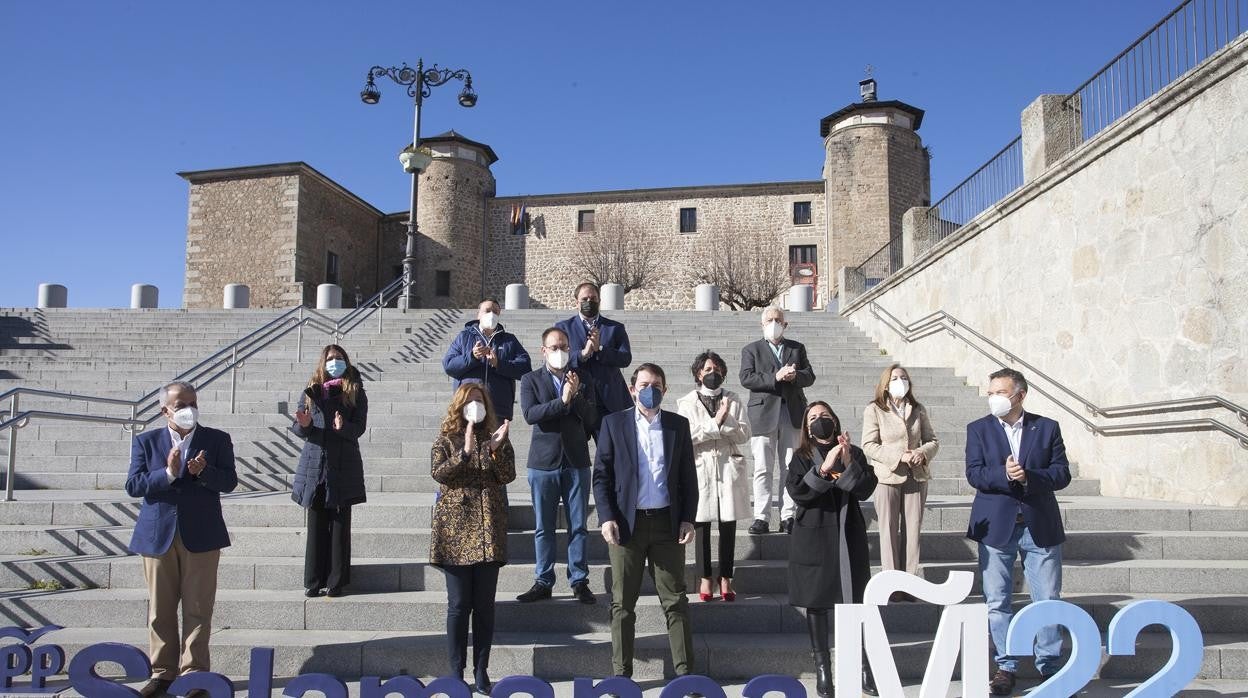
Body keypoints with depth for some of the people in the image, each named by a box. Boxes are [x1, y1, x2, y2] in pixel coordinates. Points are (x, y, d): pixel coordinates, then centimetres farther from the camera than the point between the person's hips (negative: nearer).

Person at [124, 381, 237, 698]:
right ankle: (162, 672, 22)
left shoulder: (217, 440, 3)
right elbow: (133, 485, -3)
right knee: (160, 609, 10)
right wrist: (168, 473, -18)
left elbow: (229, 482, -3)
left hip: (201, 536, -1)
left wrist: (203, 472, -22)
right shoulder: (145, 441, 6)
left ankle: (194, 672, 11)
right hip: (158, 536, 2)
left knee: (198, 609, 2)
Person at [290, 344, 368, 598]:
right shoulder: (311, 392, 11)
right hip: (315, 463, 2)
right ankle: (313, 582, 11)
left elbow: (360, 427, -3)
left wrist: (343, 427, -23)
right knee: (316, 525, 4)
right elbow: (297, 429, 9)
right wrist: (303, 424, -14)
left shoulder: (355, 393, 6)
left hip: (343, 465, -2)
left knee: (340, 524, 1)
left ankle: (335, 581, 7)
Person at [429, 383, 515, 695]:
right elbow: (439, 473, -9)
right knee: (458, 604, 1)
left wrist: (495, 448, -15)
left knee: (485, 605, 4)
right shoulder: (446, 438, 6)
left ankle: (481, 670, 13)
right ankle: (457, 672, 10)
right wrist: (466, 452, -20)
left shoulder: (496, 435, 10)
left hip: (489, 528, 2)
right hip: (456, 527, -2)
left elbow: (507, 476, -1)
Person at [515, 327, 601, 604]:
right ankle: (543, 583, 16)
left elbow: (592, 418, 0)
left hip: (576, 462, 1)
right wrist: (562, 400, -20)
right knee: (544, 527, 6)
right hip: (543, 461, -1)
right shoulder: (530, 380, 4)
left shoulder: (583, 379, 8)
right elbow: (530, 414, -12)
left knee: (579, 526, 4)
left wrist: (577, 395, -15)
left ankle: (579, 582, 13)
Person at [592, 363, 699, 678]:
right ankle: (621, 672, 16)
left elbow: (688, 476, 8)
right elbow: (601, 474, 1)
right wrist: (607, 517, -8)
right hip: (627, 522, -1)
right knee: (623, 602, 6)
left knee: (675, 601, 5)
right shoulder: (614, 423, 2)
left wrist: (688, 519, 1)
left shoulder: (678, 424, 7)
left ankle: (684, 669, 13)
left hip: (668, 522, 1)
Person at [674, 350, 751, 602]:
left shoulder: (733, 400, 10)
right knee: (701, 526, 2)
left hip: (729, 468, 1)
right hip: (700, 469, -1)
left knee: (728, 526, 4)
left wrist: (726, 419, -14)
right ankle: (705, 578, 13)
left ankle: (726, 579, 13)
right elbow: (685, 436, -9)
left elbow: (744, 434, 1)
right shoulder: (686, 403, 4)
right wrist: (715, 422, -12)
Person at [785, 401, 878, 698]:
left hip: (848, 537, 1)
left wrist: (848, 463, -17)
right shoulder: (802, 457, 3)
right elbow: (797, 491, -12)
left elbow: (866, 490, -4)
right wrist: (824, 468, -21)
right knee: (816, 603, 5)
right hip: (814, 539, -1)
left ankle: (864, 667, 10)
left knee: (856, 601, 0)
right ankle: (822, 669, 16)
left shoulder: (854, 453, 6)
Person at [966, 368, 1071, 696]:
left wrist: (1029, 476, -20)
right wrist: (1005, 475, -25)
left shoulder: (1047, 428, 3)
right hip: (996, 527, 0)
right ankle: (1006, 666, 17)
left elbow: (1062, 473, -4)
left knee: (1049, 600, 6)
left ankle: (1050, 665, 21)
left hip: (1040, 527, 0)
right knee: (997, 601, 5)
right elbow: (974, 474, -7)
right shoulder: (978, 429, 3)